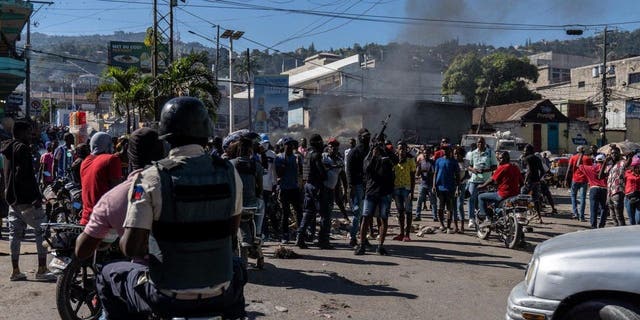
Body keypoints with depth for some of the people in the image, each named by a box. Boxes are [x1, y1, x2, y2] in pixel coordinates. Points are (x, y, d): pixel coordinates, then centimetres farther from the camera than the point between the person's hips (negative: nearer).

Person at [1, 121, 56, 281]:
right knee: (42, 230, -4)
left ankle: (15, 271, 14)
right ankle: (42, 270, -5)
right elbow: (25, 175, -22)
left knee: (15, 234, 10)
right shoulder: (22, 148, -12)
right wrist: (37, 196, -21)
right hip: (26, 199, -10)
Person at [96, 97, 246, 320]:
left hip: (167, 298, -2)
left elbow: (130, 248, -17)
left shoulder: (151, 178, -15)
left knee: (108, 276, 25)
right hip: (220, 296, 3)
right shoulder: (229, 172, -6)